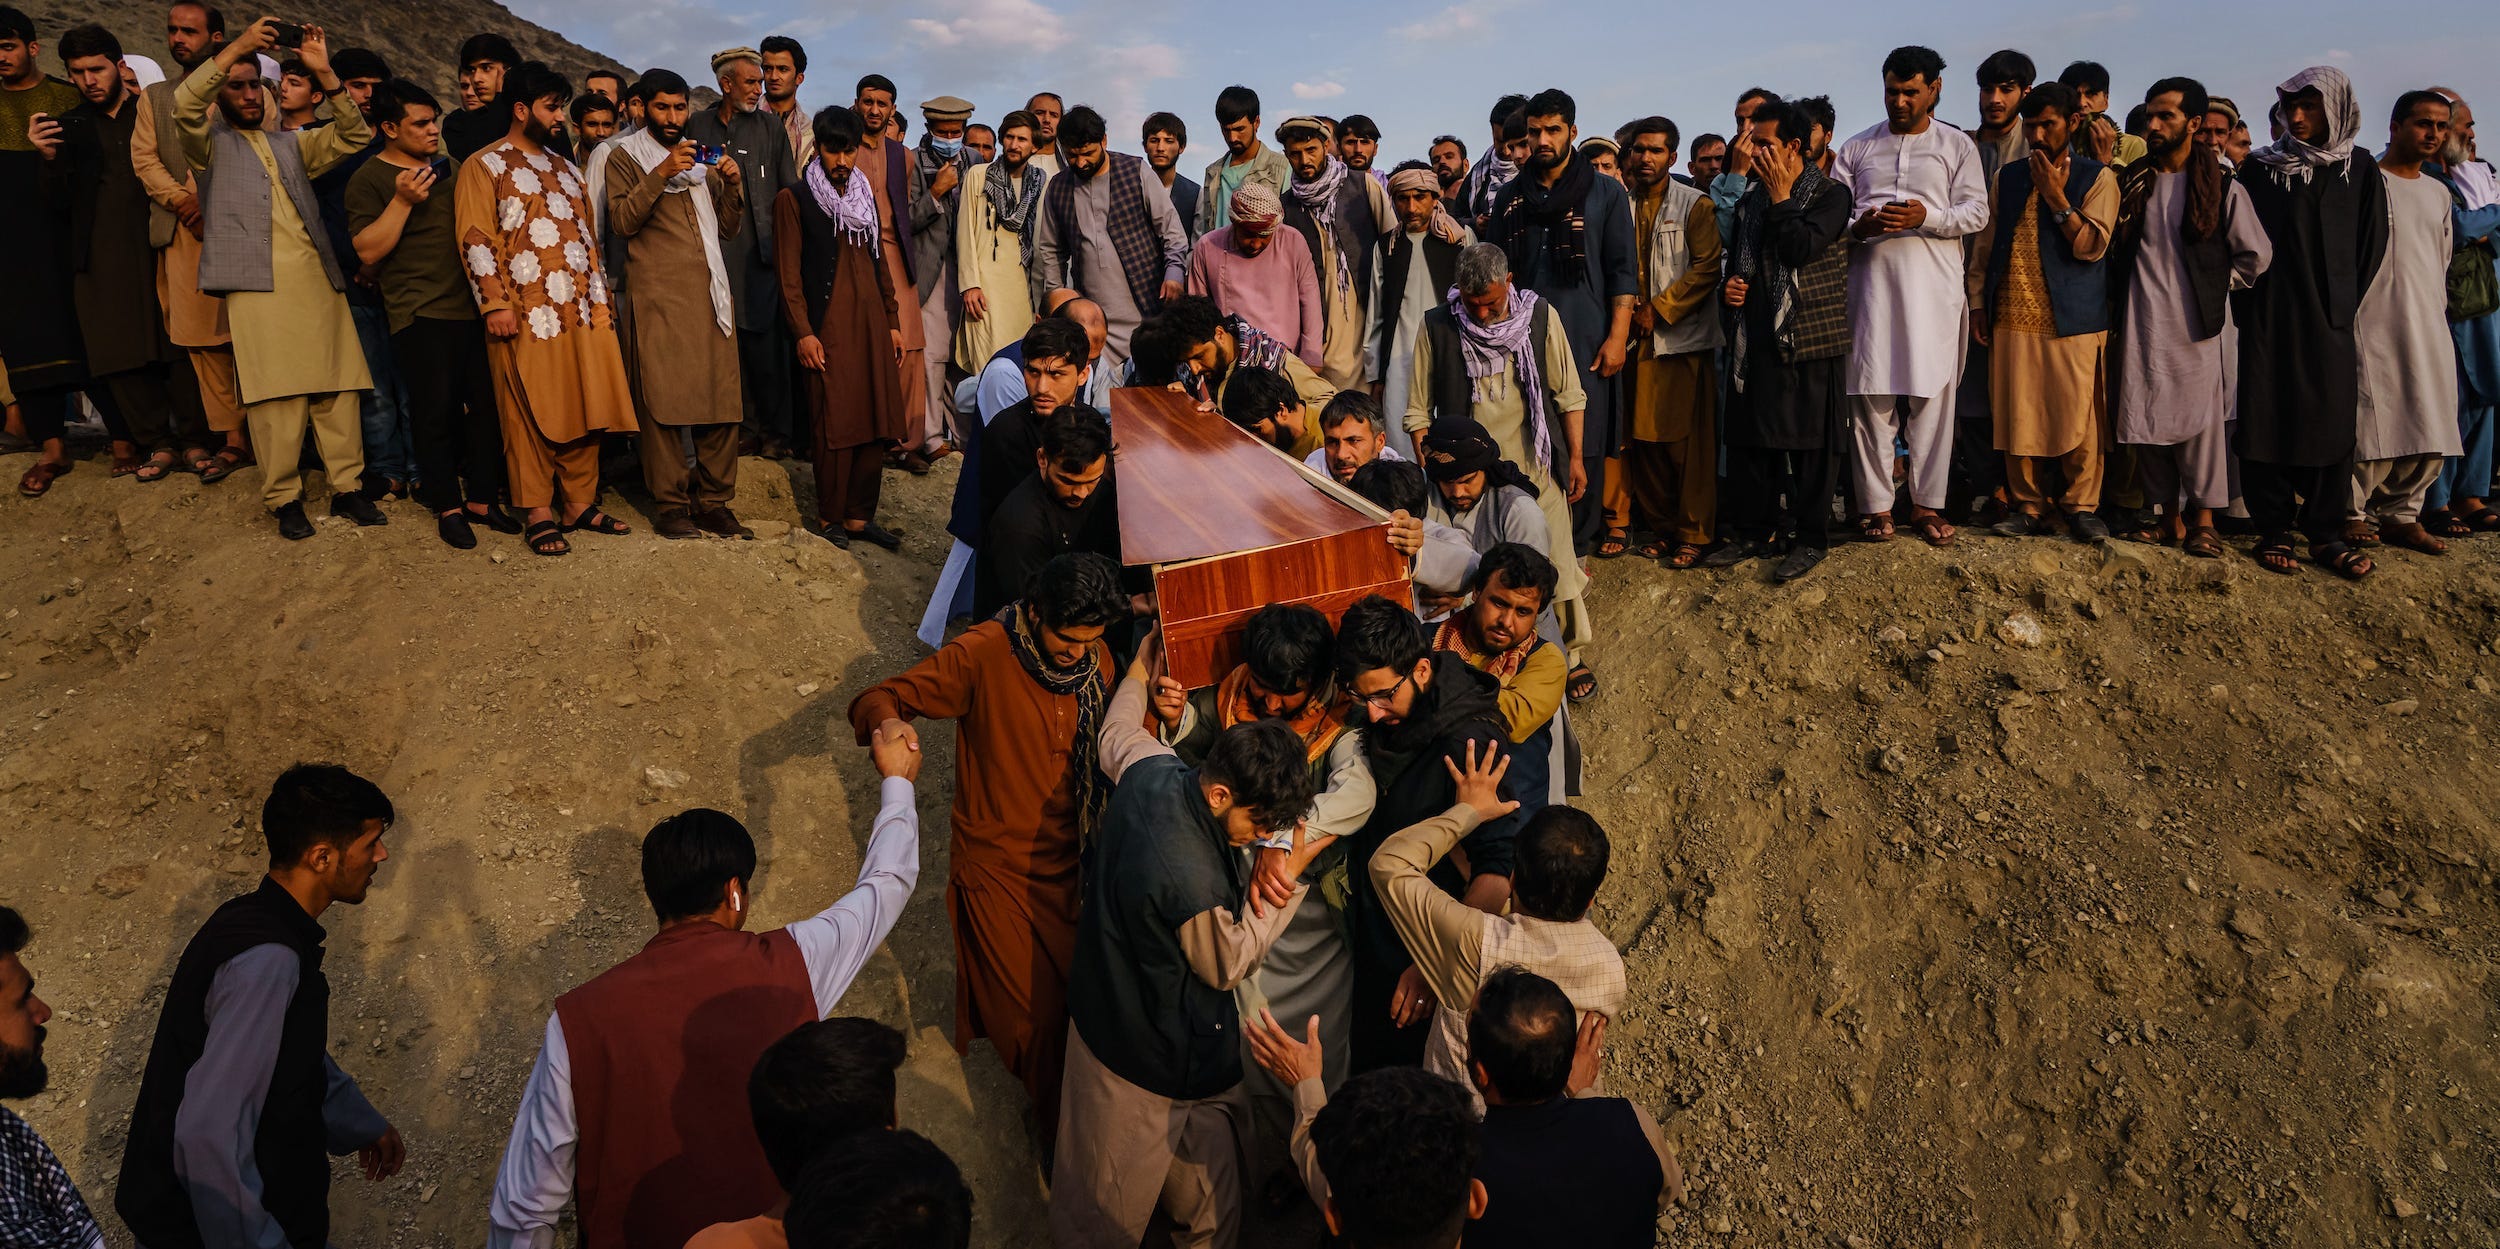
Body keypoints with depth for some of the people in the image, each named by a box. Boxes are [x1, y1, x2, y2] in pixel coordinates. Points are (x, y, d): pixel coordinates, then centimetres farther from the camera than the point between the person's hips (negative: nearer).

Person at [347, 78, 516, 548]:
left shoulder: (448, 169, 19)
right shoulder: (369, 180, -1)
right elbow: (368, 250, -11)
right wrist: (403, 201, -17)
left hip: (471, 307, 6)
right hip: (420, 314, -6)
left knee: (486, 403, 4)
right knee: (436, 411, -4)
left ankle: (482, 498, 15)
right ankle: (447, 506, 9)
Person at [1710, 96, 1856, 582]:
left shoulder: (1831, 193, -3)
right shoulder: (1751, 199, 15)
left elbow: (1800, 248, -19)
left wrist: (1781, 196, -8)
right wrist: (1728, 286, 3)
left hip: (1809, 339, -6)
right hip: (1754, 338, 6)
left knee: (1811, 442, -1)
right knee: (1748, 439, 7)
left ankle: (1810, 539, 7)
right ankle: (1751, 532, 17)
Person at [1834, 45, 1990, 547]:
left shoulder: (1957, 146, 11)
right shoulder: (1856, 148, 14)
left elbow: (1976, 212, 3)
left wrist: (1927, 217, -14)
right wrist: (1859, 227, -11)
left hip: (1933, 289, 0)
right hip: (1872, 285, 1)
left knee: (1932, 395, -1)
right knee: (1872, 395, -2)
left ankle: (1927, 503, 6)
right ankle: (1876, 504, 3)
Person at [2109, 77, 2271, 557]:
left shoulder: (2223, 187, 2)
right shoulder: (2133, 182, 10)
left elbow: (2256, 256, 6)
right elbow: (2113, 248, 17)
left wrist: (2212, 282, 3)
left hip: (2197, 325, -3)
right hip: (2142, 324, 3)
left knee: (2200, 418, -2)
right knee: (2146, 422, 2)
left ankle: (2203, 518, 7)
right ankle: (2170, 515, 13)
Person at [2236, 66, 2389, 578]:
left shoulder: (2361, 172, 7)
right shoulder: (2259, 168, 5)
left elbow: (2372, 248, 8)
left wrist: (2344, 306, 2)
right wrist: (2247, 307, -4)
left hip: (2330, 321, 1)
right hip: (2268, 318, -1)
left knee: (2331, 421, 1)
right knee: (2268, 418, -1)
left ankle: (2325, 533, 8)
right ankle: (2273, 530, 6)